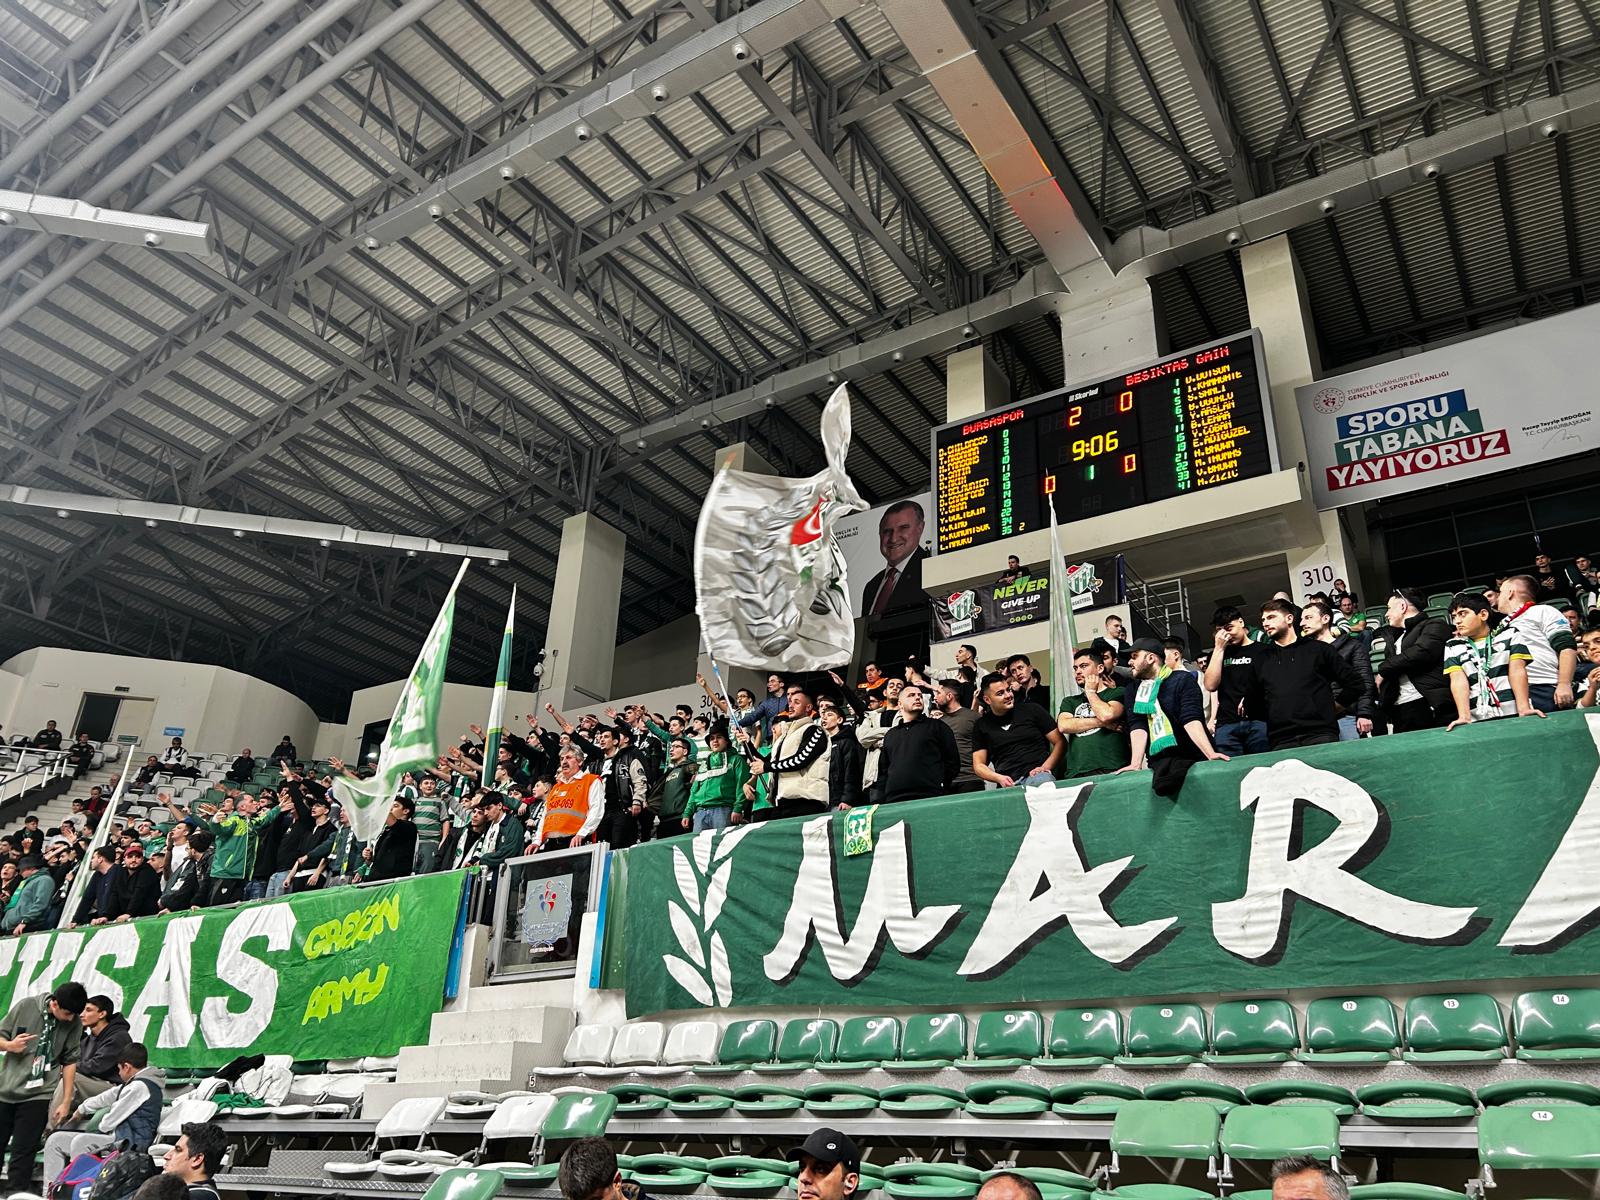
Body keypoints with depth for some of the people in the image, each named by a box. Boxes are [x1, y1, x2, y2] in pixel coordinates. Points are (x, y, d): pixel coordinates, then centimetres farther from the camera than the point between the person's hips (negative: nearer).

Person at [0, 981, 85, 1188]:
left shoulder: (74, 1024, -7)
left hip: (38, 1095, -2)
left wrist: (65, 1102, -2)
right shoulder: (25, 1006, -8)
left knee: (22, 1155, -4)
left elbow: (69, 1062, -2)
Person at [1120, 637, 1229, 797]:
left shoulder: (1182, 680, -2)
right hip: (1157, 763, 2)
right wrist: (1135, 764, -13)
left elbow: (1191, 720, -15)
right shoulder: (1135, 691, 12)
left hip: (1192, 759, -2)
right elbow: (1138, 727, 0)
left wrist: (1211, 754, -27)